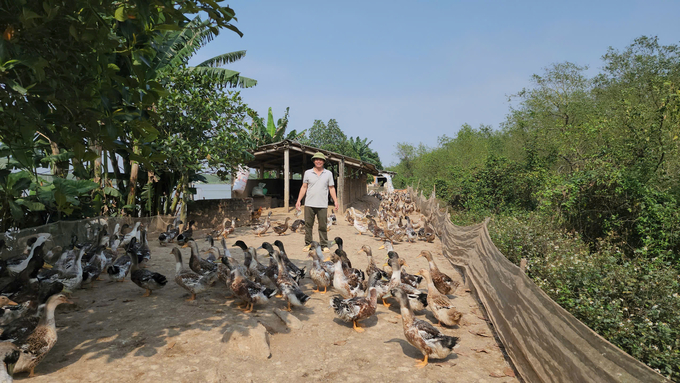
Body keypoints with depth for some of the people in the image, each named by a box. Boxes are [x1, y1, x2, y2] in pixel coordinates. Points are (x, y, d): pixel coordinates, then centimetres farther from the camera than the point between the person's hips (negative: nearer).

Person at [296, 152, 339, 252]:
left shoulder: (328, 173, 8)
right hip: (309, 204, 1)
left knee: (323, 226, 2)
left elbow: (331, 188, 9)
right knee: (308, 225, 4)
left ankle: (324, 245, 10)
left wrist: (336, 201, 1)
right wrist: (298, 200, 3)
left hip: (322, 205, 0)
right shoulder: (308, 173, 8)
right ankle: (307, 244, 14)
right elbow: (304, 187, 9)